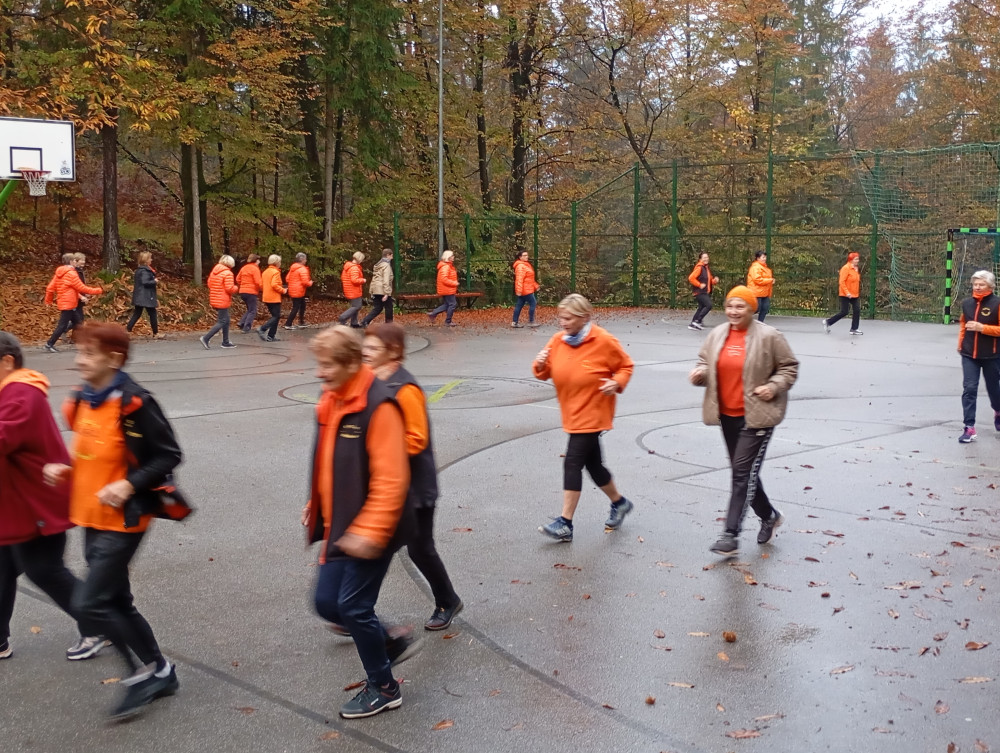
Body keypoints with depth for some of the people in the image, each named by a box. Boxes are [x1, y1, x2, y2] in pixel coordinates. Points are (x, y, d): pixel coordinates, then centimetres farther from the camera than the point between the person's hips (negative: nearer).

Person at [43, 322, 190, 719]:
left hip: (123, 520, -9)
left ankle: (144, 671, 8)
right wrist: (66, 469, 2)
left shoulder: (133, 403, -19)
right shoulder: (81, 401, 5)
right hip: (92, 518, 9)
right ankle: (159, 673, 29)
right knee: (116, 602, 14)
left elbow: (169, 456, -15)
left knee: (90, 603, -10)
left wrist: (129, 485, -25)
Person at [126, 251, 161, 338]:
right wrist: (155, 281, -13)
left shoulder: (139, 270, 14)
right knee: (152, 313, 2)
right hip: (146, 297, -9)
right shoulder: (145, 271, -17)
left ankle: (128, 328, 3)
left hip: (139, 297, 9)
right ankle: (156, 333, 11)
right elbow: (145, 282, -27)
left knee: (137, 314, 11)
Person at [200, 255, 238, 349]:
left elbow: (209, 284, 13)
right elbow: (230, 288, -21)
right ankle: (205, 338, -12)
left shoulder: (214, 271, 9)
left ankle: (226, 342, 22)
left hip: (214, 300, 9)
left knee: (226, 320, 18)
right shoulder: (228, 273, -16)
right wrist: (236, 288, -2)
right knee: (221, 322, -3)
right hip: (223, 302, -9)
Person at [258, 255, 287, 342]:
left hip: (266, 298, 9)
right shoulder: (276, 272, -13)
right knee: (276, 316, -2)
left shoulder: (265, 272, 12)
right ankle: (262, 329, -17)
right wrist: (283, 290, -11)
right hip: (274, 298, -9)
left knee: (275, 316, 15)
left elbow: (261, 284, 13)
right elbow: (274, 284, -24)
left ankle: (271, 336, 11)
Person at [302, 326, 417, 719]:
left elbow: (391, 479, -24)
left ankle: (383, 689, 20)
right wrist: (316, 504, 15)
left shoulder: (377, 406, -21)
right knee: (327, 602, 10)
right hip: (340, 526, 9)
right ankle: (392, 645, 32)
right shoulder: (331, 401, 7)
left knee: (354, 606, -1)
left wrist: (369, 531, -25)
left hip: (370, 530, -9)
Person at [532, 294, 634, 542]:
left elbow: (626, 366, 1)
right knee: (592, 463, 15)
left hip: (592, 414, -6)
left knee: (573, 462, -12)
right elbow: (546, 373, 9)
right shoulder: (557, 341, 2)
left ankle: (565, 523, -6)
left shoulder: (604, 341, -12)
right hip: (572, 414, 6)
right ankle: (619, 503, 39)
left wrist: (617, 383, -18)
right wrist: (540, 365, -13)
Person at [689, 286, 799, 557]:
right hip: (727, 415, 6)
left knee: (743, 473, -9)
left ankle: (731, 536, -7)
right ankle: (769, 516, 38)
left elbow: (789, 367, 0)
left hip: (757, 416, -6)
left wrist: (775, 386, -16)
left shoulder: (769, 337, -9)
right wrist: (699, 373, -8)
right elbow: (705, 363, 14)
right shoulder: (717, 335, 6)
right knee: (744, 472, 16)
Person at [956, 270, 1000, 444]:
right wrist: (961, 343, 13)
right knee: (969, 389, -7)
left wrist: (982, 327, -24)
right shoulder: (967, 303, 2)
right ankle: (969, 428, -7)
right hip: (969, 354, 3)